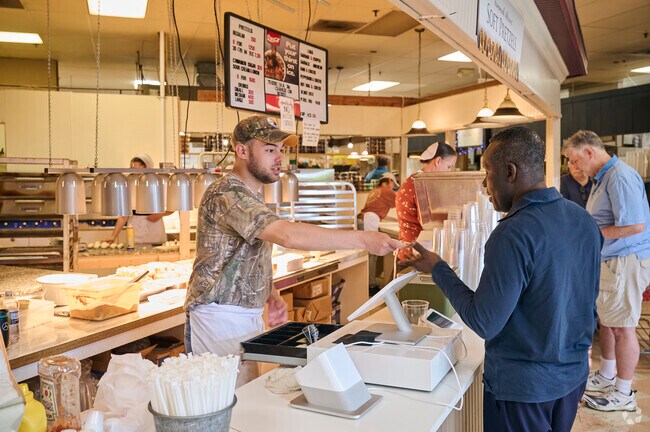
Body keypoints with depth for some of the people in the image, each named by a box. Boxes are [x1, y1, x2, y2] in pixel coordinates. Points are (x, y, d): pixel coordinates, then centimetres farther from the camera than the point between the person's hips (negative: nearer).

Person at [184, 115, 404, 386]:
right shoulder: (227, 194, -21)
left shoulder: (252, 195, 12)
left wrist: (270, 294, 5)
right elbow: (287, 235, -34)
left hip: (250, 315, 9)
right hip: (219, 319, -9)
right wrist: (362, 239, -36)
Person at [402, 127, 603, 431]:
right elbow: (588, 301, 9)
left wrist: (437, 269, -13)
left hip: (523, 386, -7)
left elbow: (484, 324, -23)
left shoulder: (513, 234, -27)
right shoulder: (584, 219, -2)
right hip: (574, 374, 7)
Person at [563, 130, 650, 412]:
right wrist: (579, 227, 3)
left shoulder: (620, 177, -20)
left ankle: (623, 395, 14)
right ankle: (606, 377, 35)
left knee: (622, 327, 0)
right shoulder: (602, 178, 12)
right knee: (607, 320, 19)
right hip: (610, 259, 10)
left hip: (626, 261, -10)